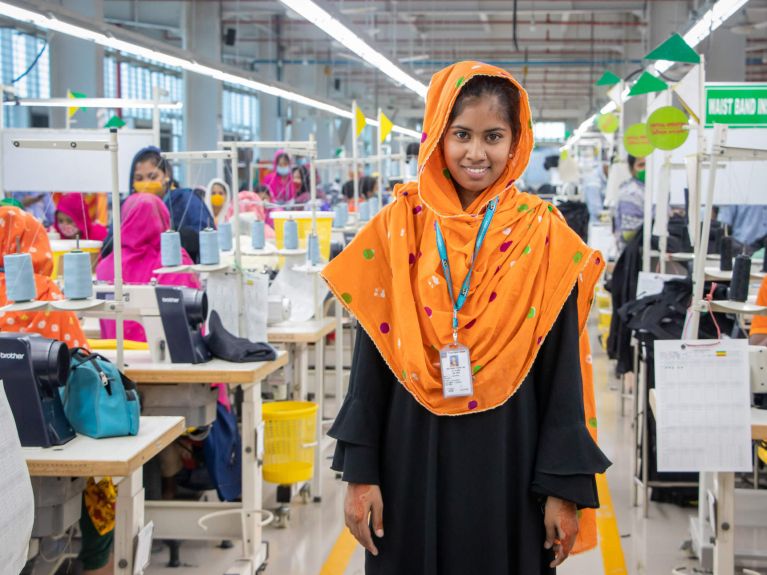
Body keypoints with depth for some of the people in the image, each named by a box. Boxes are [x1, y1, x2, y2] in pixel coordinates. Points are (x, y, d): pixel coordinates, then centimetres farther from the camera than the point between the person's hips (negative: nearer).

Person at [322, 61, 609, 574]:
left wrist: (565, 486, -6)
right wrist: (360, 471, -3)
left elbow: (562, 367, -3)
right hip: (412, 451, 1)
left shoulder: (543, 236, -4)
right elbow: (371, 358, 0)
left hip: (508, 457, -1)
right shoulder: (398, 228, -2)